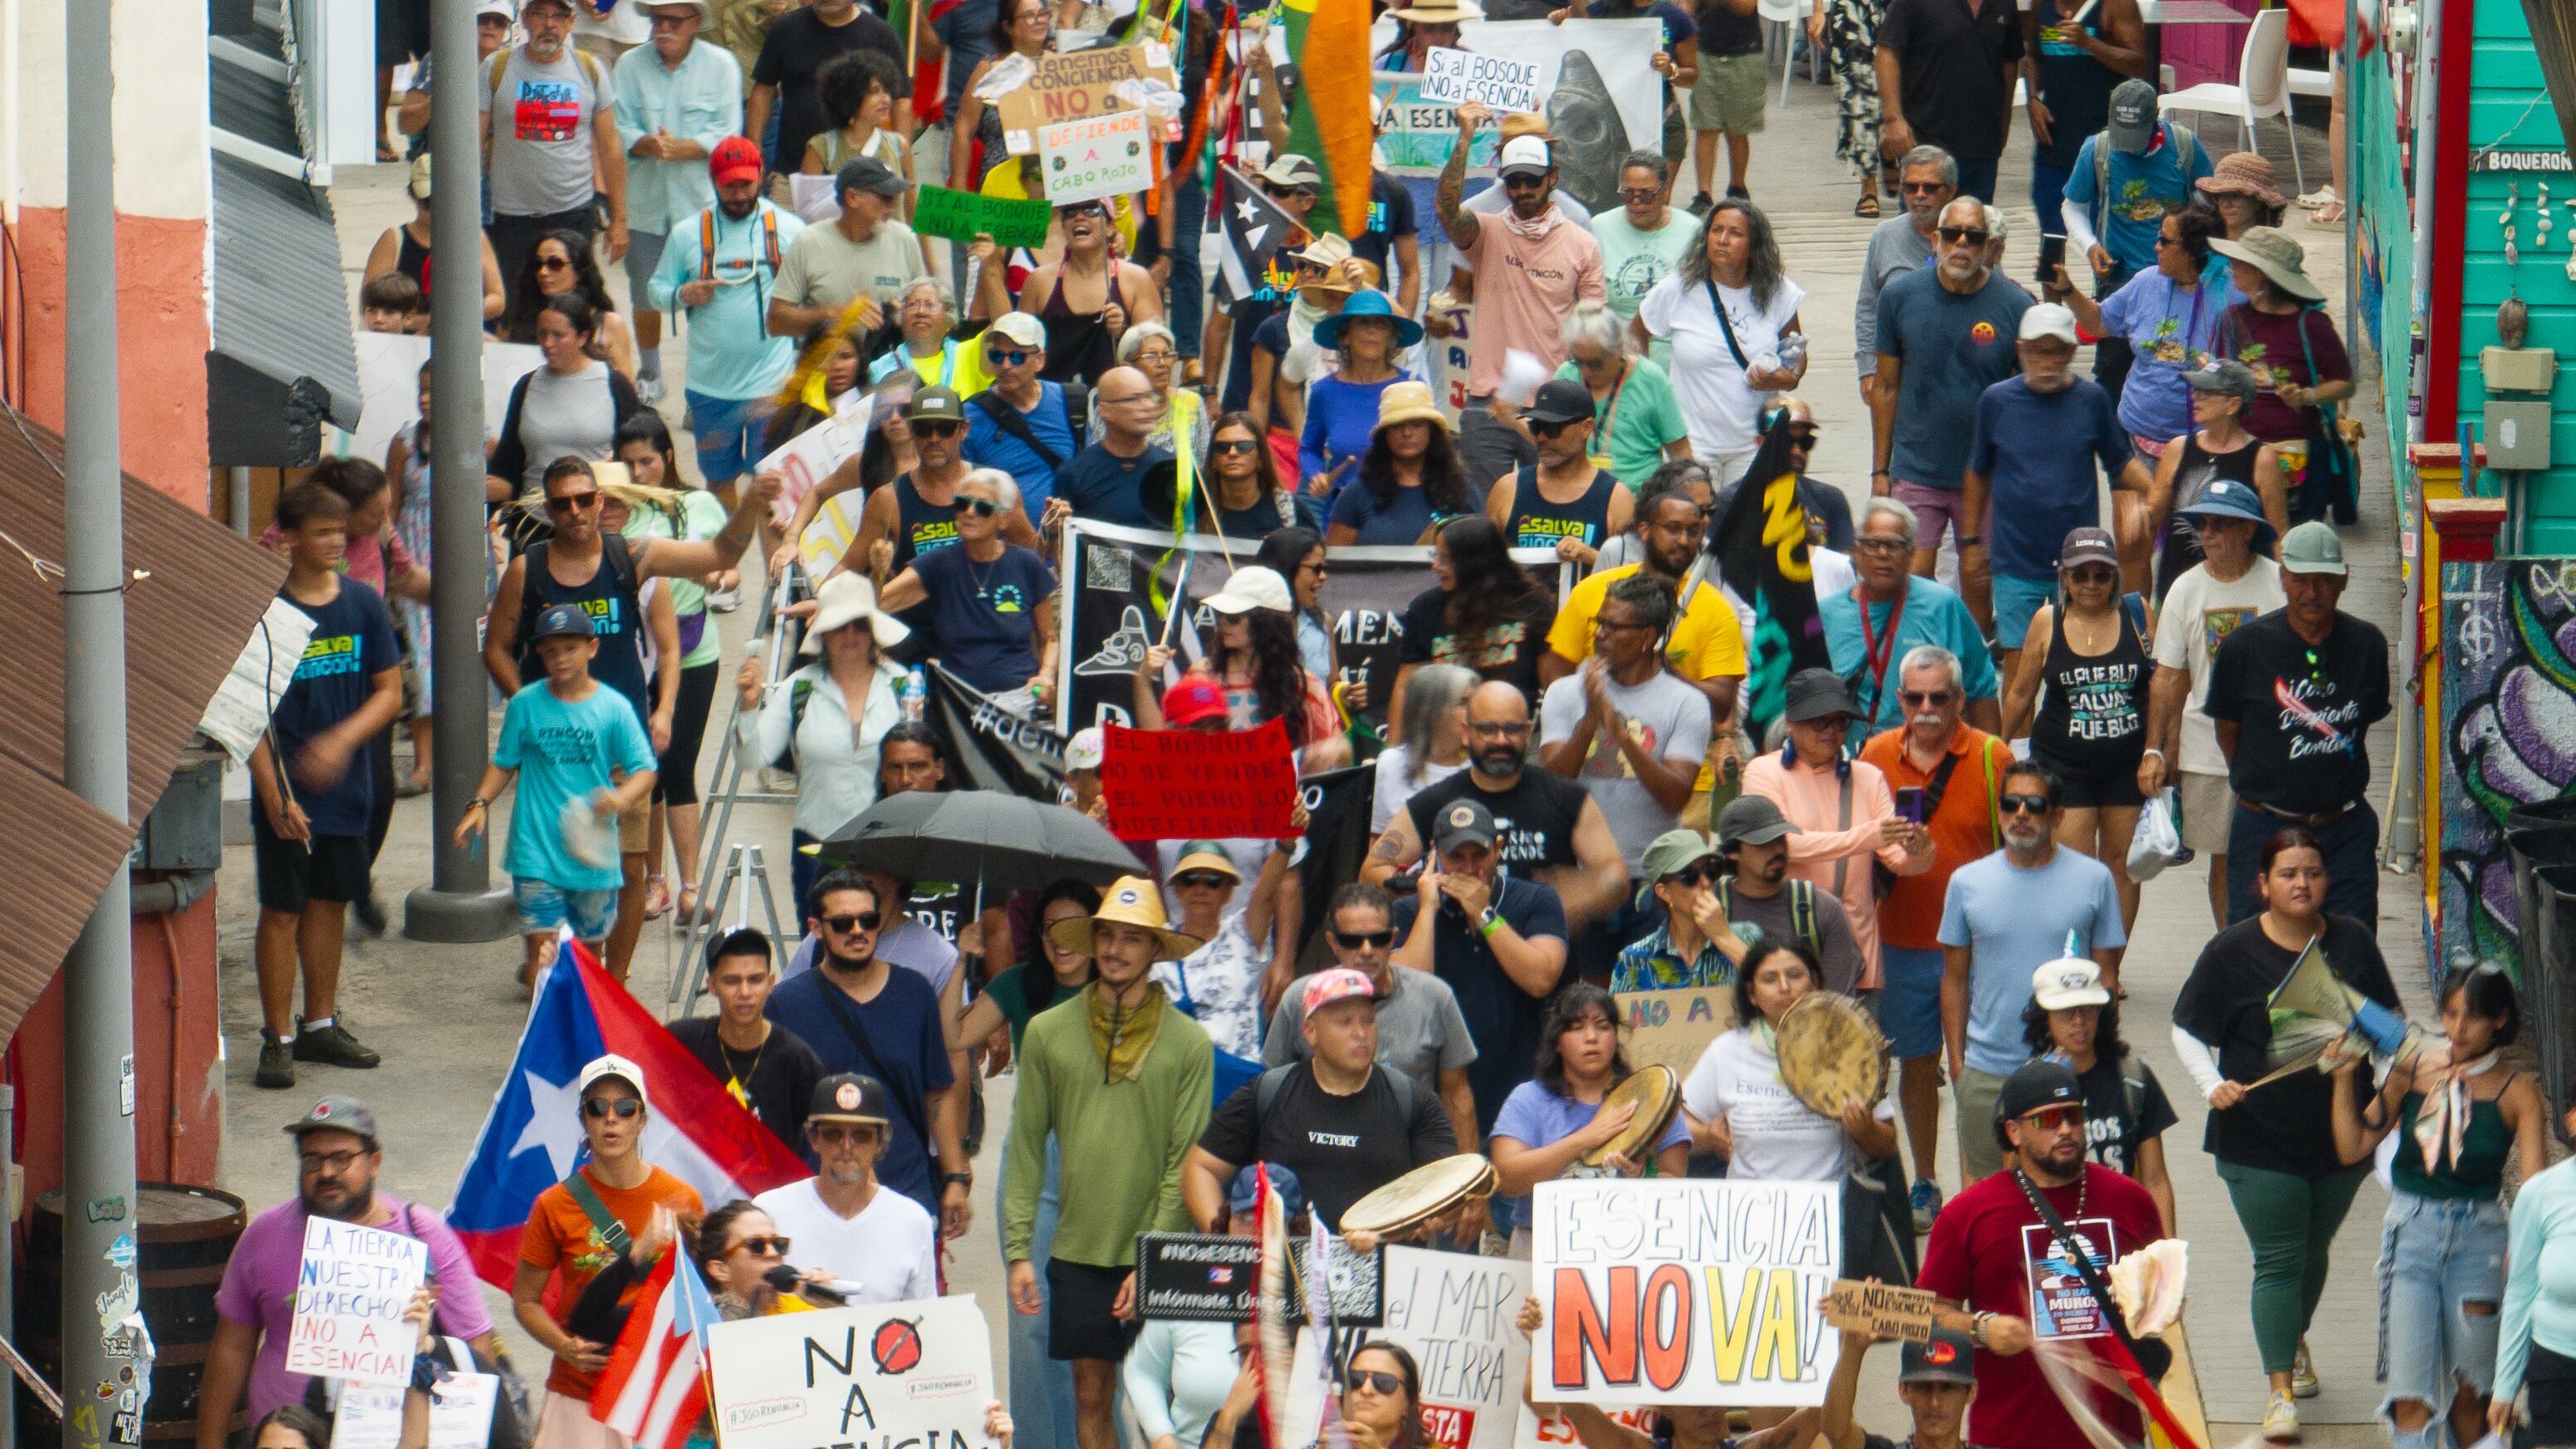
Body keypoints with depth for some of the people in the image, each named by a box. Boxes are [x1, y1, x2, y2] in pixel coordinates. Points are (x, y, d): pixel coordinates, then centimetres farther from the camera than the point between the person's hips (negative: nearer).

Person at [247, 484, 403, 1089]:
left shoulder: (362, 603, 3)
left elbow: (389, 692, 4)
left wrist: (341, 742, -14)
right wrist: (274, 793, -17)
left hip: (345, 784, 4)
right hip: (287, 792, -4)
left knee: (332, 903, 13)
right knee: (282, 909, -1)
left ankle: (320, 1025, 26)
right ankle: (277, 1036, 4)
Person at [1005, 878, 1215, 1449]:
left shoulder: (1188, 1043, -1)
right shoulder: (1048, 1032, 4)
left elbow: (1186, 1161, -4)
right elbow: (1026, 1149, 6)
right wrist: (1018, 1250, 0)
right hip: (1078, 1252, 2)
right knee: (1092, 1396, 5)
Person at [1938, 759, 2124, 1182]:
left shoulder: (2093, 879, 1)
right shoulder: (1967, 882, 3)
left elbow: (2107, 975, 3)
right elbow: (1955, 979, 7)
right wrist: (1955, 1061, 2)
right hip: (1986, 1073, 1)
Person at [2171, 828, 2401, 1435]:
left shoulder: (2352, 942, 1)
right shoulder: (2232, 952, -8)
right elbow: (2188, 1030, -2)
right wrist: (2213, 1085, -19)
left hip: (2342, 1134, 4)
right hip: (2260, 1143, -4)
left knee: (2313, 1252, 20)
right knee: (2277, 1263, -6)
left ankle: (2296, 1341, 45)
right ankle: (2281, 1391, -4)